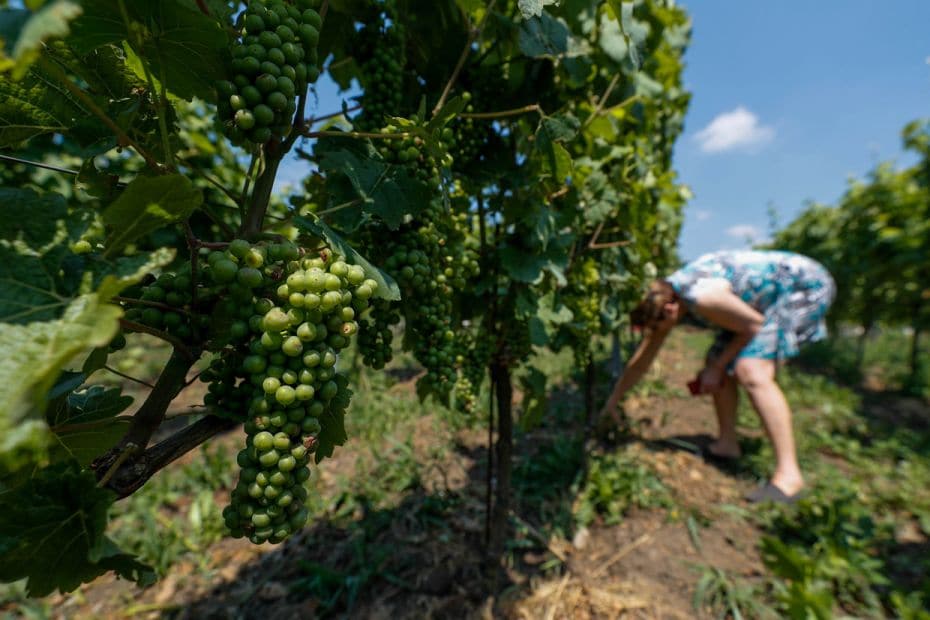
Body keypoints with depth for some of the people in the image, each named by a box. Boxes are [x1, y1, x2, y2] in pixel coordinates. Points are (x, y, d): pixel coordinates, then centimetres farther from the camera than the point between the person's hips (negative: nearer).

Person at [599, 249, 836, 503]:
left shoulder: (701, 298, -35)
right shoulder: (662, 301, -8)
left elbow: (755, 325, -18)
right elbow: (640, 361, 1)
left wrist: (718, 368, -13)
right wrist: (612, 401, 7)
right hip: (770, 297, 8)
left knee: (752, 372, -24)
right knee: (717, 362, 4)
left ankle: (788, 474, -18)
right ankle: (727, 443, 17)